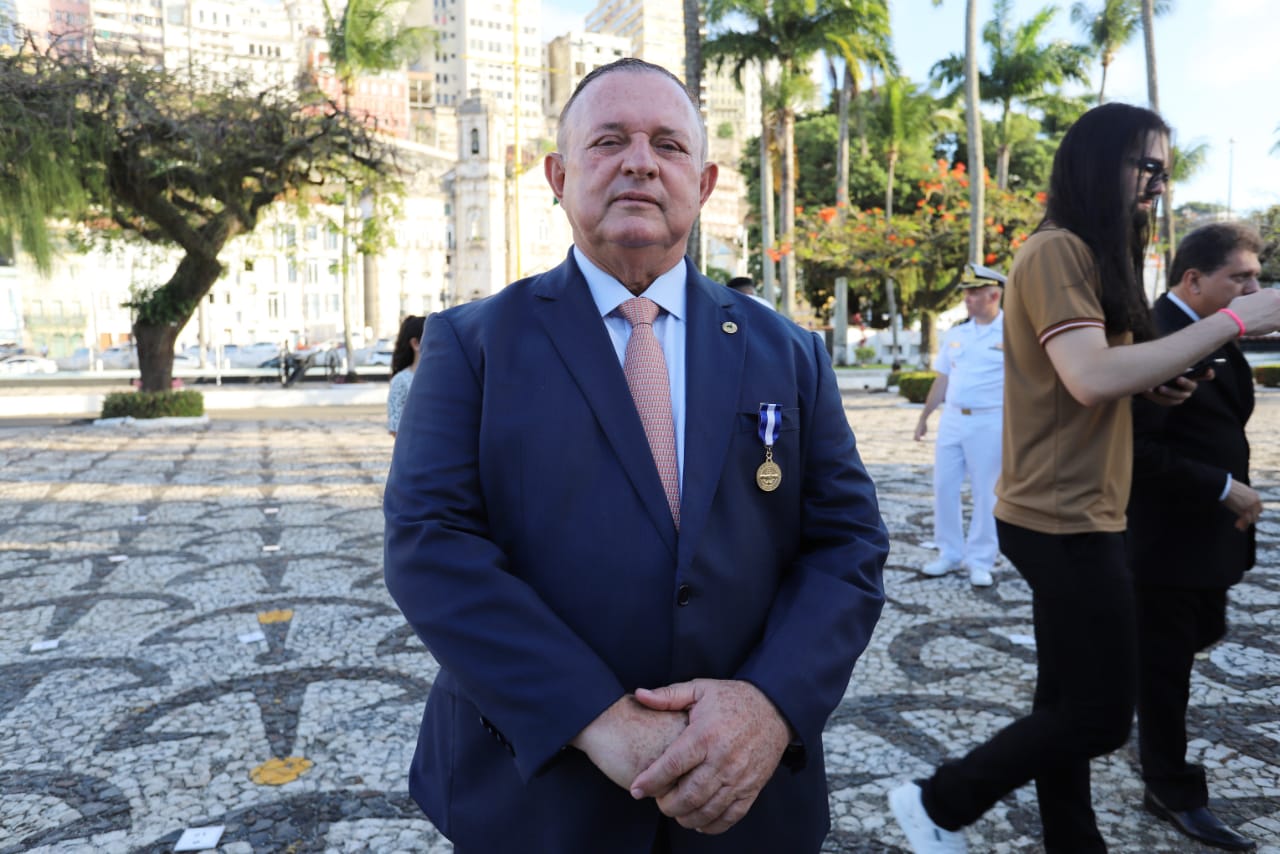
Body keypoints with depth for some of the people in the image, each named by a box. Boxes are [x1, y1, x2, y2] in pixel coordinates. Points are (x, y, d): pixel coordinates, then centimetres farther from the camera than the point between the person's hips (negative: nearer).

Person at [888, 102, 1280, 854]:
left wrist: (1150, 383, 5)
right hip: (1064, 520, -10)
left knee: (1069, 700, 16)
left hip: (1077, 514, 10)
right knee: (1101, 714, -1)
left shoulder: (1090, 256, 17)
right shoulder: (1056, 252, -14)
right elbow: (1091, 378, -27)